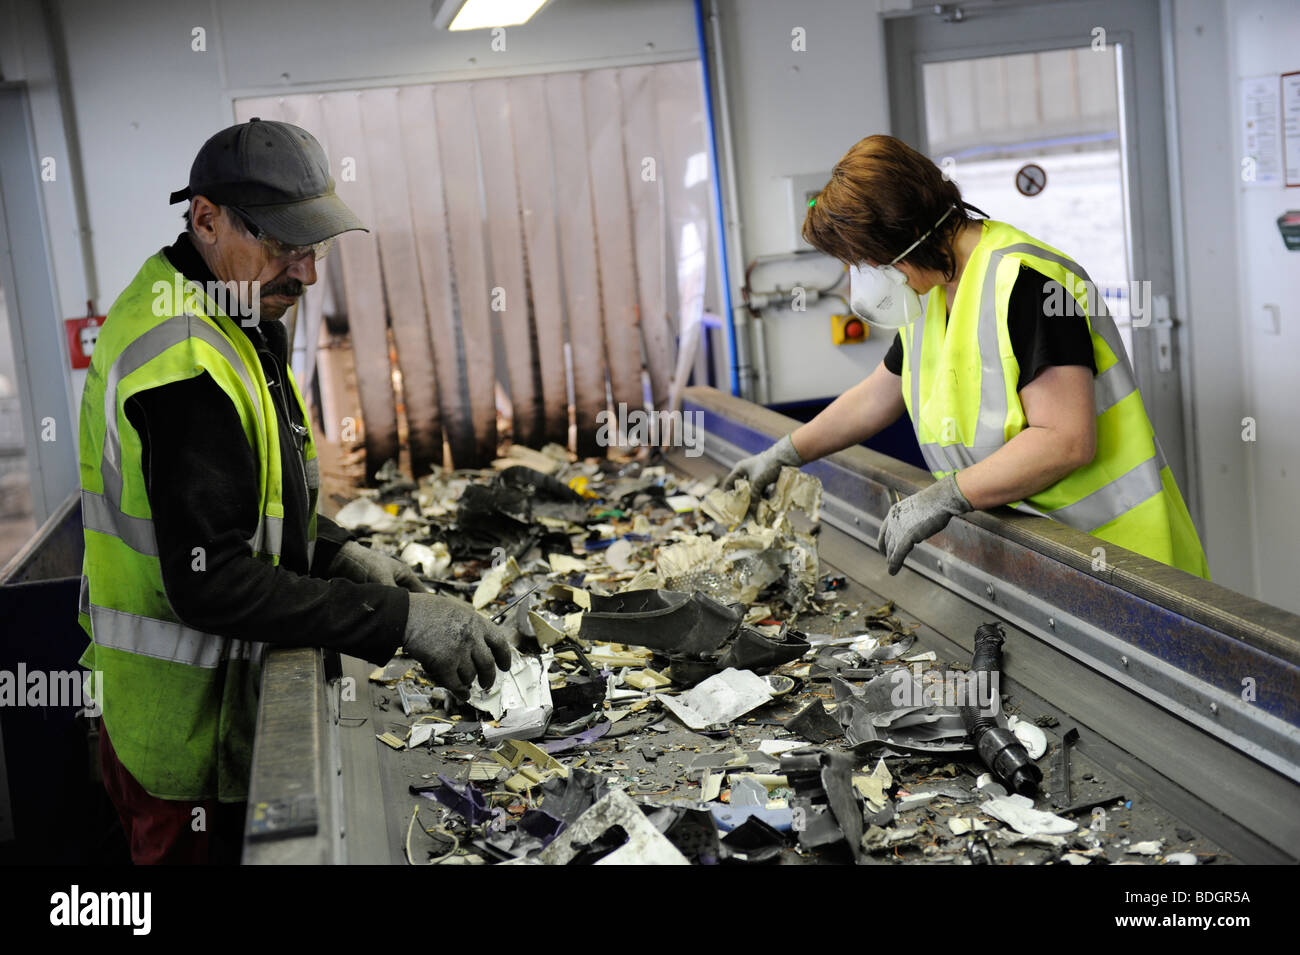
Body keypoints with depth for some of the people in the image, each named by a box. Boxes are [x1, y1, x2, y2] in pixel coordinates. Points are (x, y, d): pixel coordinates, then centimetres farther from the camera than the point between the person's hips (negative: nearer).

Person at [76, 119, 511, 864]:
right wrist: (398, 618, -29)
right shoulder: (184, 366, -27)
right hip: (189, 725, -10)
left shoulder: (235, 322, 6)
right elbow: (209, 584, -30)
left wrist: (339, 554, 2)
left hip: (227, 702, 10)